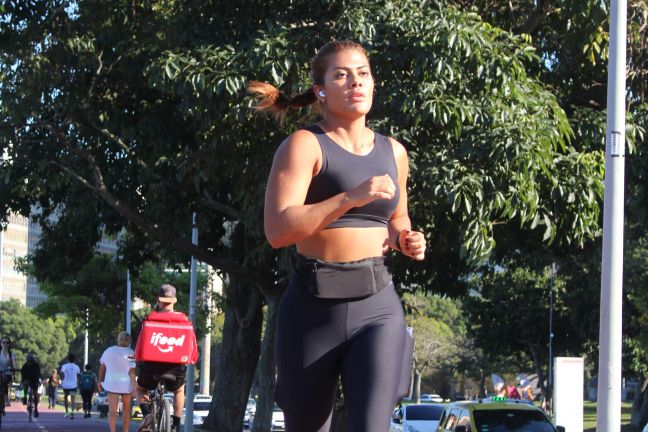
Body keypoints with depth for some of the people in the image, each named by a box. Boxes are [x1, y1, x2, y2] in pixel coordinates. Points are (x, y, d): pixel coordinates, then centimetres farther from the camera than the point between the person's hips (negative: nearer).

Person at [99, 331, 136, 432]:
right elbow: (132, 372, -12)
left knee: (112, 410, -6)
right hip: (126, 384, -1)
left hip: (112, 383, 1)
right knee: (126, 410, 16)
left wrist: (100, 381, 20)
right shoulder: (131, 353, -7)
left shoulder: (109, 351, 3)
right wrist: (134, 386, -11)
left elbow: (102, 368, 9)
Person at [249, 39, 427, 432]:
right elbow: (278, 229, -17)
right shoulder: (304, 145, -4)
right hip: (313, 309, -3)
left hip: (378, 308, 3)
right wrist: (351, 198, -25)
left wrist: (408, 240, 7)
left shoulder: (393, 152, 13)